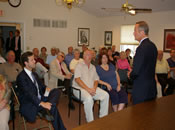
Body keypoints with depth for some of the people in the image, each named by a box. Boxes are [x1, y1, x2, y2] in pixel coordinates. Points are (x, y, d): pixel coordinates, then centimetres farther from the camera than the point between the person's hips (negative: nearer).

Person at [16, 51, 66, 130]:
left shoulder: (34, 74, 16)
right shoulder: (21, 77, -13)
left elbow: (41, 86, 21)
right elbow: (28, 93, -23)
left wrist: (46, 89, -5)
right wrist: (42, 103, -32)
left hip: (40, 100, 9)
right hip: (29, 105, -9)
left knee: (56, 91, -13)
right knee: (53, 107, -30)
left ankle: (46, 110, -31)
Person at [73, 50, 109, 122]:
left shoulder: (93, 67, 18)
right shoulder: (79, 65, -1)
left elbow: (96, 79, 15)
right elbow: (77, 79, -13)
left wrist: (94, 88, -7)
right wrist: (88, 89, -20)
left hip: (92, 88, 6)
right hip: (80, 88, -6)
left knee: (106, 95, -14)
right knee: (89, 98, -35)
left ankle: (103, 117, -2)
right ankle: (90, 121, -20)